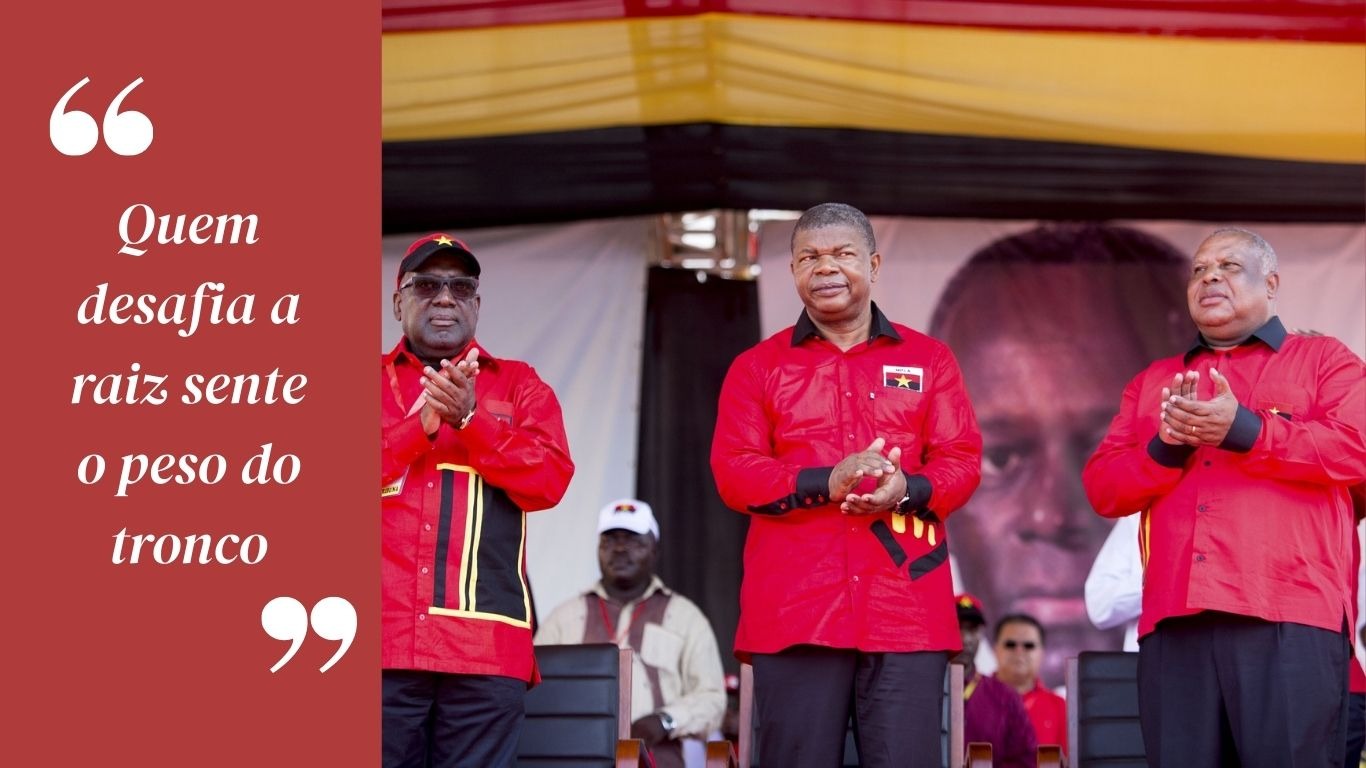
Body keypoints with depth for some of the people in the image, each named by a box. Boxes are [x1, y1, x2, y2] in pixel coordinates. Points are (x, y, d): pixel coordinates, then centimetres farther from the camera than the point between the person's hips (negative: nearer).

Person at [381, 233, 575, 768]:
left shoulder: (518, 385, 16)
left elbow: (550, 478, 1)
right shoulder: (374, 382, 16)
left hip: (486, 644, 0)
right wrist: (424, 422, -9)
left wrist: (468, 418, -10)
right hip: (381, 640, 0)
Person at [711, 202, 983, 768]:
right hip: (796, 609, 0)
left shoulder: (929, 360, 15)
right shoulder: (757, 367, 12)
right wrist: (826, 484, -16)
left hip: (907, 608, 0)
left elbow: (963, 461, 7)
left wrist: (907, 489, -16)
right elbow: (733, 473, 1)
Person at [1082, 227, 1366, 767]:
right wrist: (1165, 446, -4)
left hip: (1287, 618, -4)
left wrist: (1242, 430, -12)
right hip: (1174, 620, 4)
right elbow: (1101, 487, 16)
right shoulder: (1153, 382, 25)